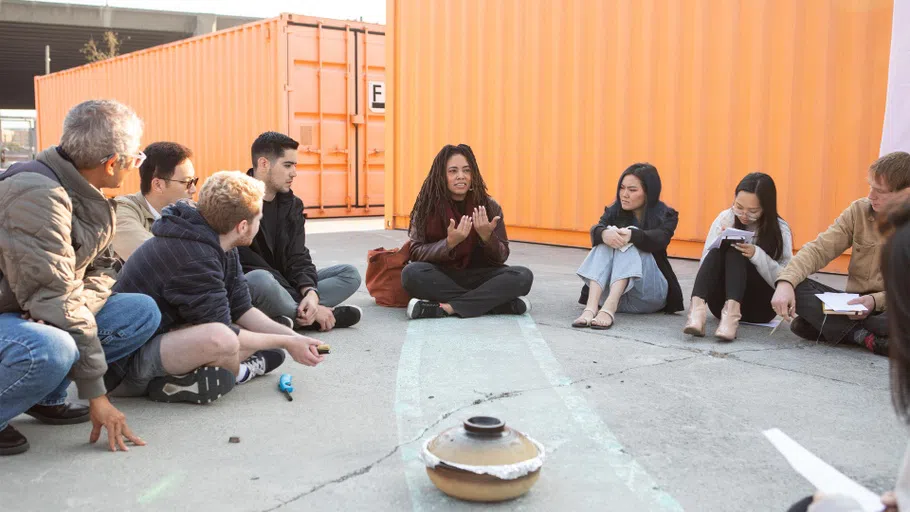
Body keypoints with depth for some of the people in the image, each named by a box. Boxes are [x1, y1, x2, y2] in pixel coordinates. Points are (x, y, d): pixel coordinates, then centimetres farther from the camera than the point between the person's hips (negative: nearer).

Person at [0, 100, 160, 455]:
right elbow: (54, 301, -29)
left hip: (35, 315, 9)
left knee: (142, 312, -1)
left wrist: (78, 305, -18)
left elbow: (101, 270, 7)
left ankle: (46, 398, 3)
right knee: (50, 350, -39)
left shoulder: (89, 197, 3)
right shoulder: (37, 194, -27)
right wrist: (95, 393, -25)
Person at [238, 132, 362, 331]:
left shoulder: (292, 204, 7)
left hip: (284, 285, 8)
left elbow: (298, 256, 0)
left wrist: (310, 292, -24)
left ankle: (290, 317, -23)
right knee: (260, 279, -41)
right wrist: (304, 306, -23)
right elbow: (249, 263, -20)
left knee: (350, 274, -3)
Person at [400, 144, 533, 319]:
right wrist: (449, 243, -26)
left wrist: (487, 237, -22)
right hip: (441, 278, -1)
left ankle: (446, 308, -30)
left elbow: (501, 258, 0)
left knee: (523, 276, -24)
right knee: (411, 273, -33)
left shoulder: (489, 207, -1)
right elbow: (416, 253, -9)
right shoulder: (427, 207, -4)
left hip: (478, 277, 1)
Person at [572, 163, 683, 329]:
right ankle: (591, 307, -45)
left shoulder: (666, 215, 1)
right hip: (612, 289, 3)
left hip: (649, 294, -2)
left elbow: (658, 240, -22)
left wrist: (632, 236, -43)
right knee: (605, 244, -24)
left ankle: (609, 307, -49)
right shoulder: (614, 210, 8)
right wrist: (604, 234, -40)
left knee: (630, 244, -27)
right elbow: (596, 230, -14)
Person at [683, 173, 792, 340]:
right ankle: (697, 307, -47)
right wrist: (719, 243, -18)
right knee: (720, 249, -26)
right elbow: (707, 263, 1)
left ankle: (732, 311, -49)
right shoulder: (725, 218, -1)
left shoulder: (779, 229, -5)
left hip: (760, 305, -2)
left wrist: (757, 255, -25)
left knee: (735, 252, -27)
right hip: (723, 301, 2)